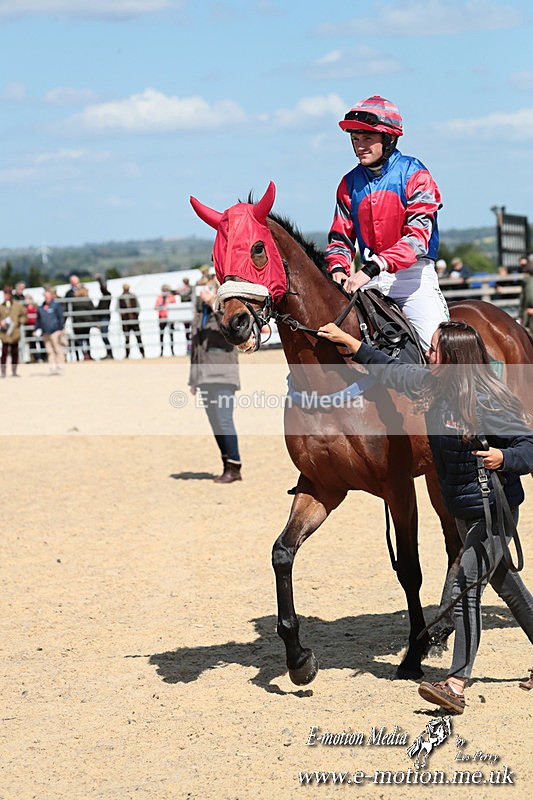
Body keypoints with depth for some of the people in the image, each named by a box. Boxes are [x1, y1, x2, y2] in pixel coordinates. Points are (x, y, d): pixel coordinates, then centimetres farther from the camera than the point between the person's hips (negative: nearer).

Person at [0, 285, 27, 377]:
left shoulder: (17, 305, 2)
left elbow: (24, 315, 11)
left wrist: (19, 322, -4)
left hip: (14, 333, 1)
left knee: (15, 353, 8)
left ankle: (14, 371, 18)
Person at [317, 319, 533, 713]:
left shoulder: (486, 404, -25)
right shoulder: (432, 385, -1)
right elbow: (391, 370, 14)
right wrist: (348, 340, 14)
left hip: (494, 511, -9)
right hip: (464, 511, 9)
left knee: (466, 587, -14)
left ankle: (457, 684, -15)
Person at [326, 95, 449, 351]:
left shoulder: (414, 174, -5)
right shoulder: (350, 183, 10)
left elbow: (418, 235, -17)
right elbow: (341, 236, 14)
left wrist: (373, 268, -28)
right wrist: (338, 267, -10)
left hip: (413, 272, -4)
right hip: (370, 275, 5)